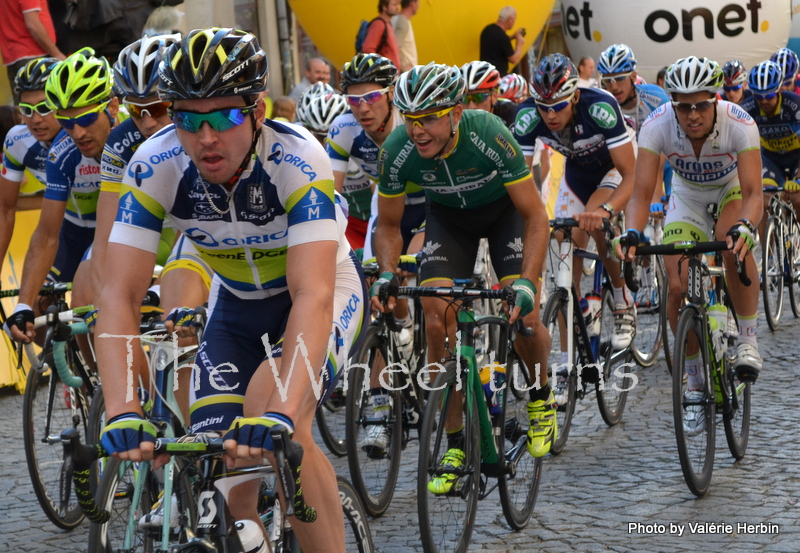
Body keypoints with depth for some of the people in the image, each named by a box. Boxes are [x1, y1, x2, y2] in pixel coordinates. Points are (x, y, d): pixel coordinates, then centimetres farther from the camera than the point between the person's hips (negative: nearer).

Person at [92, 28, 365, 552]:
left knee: (270, 425, -31)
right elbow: (120, 296, -29)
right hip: (236, 303, 4)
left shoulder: (297, 159, -34)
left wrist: (280, 413, -57)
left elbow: (312, 296, -43)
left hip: (323, 291, -3)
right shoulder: (154, 165, -25)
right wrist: (123, 411, -44)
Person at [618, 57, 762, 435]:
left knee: (733, 245, -36)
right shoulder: (657, 126, -30)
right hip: (688, 198, 2)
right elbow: (641, 193, -32)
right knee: (678, 288, -13)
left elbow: (753, 192, -39)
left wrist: (745, 227, -60)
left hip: (733, 190, -2)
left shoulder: (739, 124, -34)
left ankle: (748, 340, -17)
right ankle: (695, 384, 5)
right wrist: (632, 233, -52)